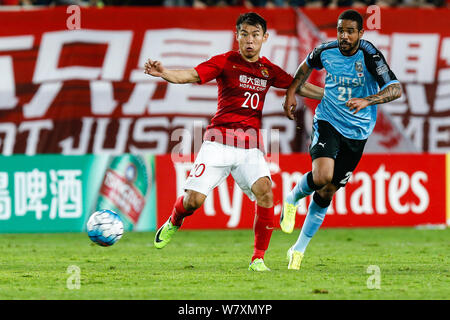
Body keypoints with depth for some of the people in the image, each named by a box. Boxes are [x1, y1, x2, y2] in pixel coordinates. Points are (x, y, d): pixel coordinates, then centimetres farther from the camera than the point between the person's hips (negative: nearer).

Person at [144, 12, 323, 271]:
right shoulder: (226, 62, -1)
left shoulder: (269, 70, 12)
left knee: (264, 192, -22)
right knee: (194, 199, -11)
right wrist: (164, 73, -32)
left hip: (251, 146, 3)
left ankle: (258, 259, -11)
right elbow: (191, 75, -14)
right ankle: (173, 223, 27)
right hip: (219, 140, -3)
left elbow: (301, 87, 24)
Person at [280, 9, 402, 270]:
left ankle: (299, 249, 20)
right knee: (322, 177, -27)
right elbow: (308, 65, 19)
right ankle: (292, 199, 7)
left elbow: (395, 89, -27)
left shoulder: (370, 56, -17)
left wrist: (366, 100, -42)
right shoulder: (326, 51, -6)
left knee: (326, 192, 5)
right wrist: (291, 92, 9)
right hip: (328, 122, 0)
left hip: (357, 133, 0)